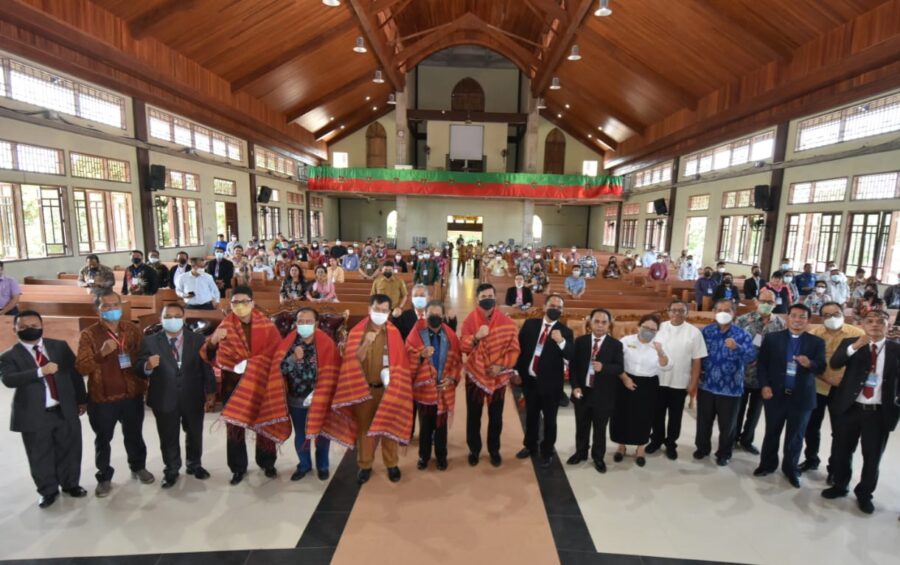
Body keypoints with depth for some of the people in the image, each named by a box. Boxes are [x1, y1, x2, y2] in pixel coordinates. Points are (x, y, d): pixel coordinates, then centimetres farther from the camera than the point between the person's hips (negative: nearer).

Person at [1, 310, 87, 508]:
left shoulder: (60, 346, 5)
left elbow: (75, 372, 9)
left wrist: (82, 399, 8)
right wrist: (40, 371, -32)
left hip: (66, 411, 2)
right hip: (34, 415, -2)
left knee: (69, 451, 14)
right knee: (41, 457, 11)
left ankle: (71, 484, 35)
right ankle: (48, 491, 32)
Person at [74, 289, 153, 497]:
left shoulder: (132, 329, 0)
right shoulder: (89, 334, -9)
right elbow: (81, 367, -15)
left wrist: (143, 384, -3)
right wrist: (101, 353, -31)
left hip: (132, 395, 2)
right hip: (101, 398, -2)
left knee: (134, 435, 18)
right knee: (103, 439, 13)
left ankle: (138, 467, 38)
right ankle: (104, 477, 31)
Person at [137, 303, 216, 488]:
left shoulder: (198, 339, -2)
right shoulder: (149, 341, -5)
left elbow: (206, 367, -2)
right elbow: (139, 370, -8)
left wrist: (210, 392, -4)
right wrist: (148, 366, -31)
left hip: (193, 398, 1)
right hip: (165, 399, -1)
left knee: (195, 434, 18)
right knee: (169, 438, 14)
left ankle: (194, 465, 40)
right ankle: (171, 470, 34)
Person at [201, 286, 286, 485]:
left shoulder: (266, 325, -5)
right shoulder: (226, 326, -5)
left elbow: (276, 350, -7)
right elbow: (211, 357, -11)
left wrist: (252, 364, -17)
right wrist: (213, 341, -32)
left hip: (260, 382, 0)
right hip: (234, 383, 0)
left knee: (264, 424, 11)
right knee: (234, 426, 8)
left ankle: (267, 463, 29)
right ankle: (238, 468, 25)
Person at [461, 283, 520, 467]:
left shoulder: (507, 322, -6)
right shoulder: (470, 320, -6)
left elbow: (514, 348, -4)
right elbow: (463, 347, -10)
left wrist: (501, 365, -16)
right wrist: (476, 337, -29)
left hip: (499, 376, 0)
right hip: (475, 374, 0)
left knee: (495, 416, 12)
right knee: (473, 415, 10)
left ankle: (494, 450, 31)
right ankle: (474, 450, 28)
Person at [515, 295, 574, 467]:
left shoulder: (565, 331, -7)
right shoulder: (530, 324, 1)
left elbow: (572, 357, -18)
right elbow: (520, 347, 6)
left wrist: (561, 341, -35)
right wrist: (517, 370, 1)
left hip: (550, 383, -3)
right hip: (529, 380, 3)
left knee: (550, 419, 11)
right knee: (531, 416, 20)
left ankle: (547, 452, 31)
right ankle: (530, 446, 40)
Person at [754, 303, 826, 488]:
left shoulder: (817, 342, 0)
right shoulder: (772, 338, -1)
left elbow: (821, 368, -6)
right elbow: (762, 364, 0)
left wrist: (810, 364, -28)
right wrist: (765, 386, -11)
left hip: (802, 397, 0)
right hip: (775, 395, 0)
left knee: (795, 437, 13)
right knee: (771, 433, 13)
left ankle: (791, 469, 30)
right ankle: (767, 464, 30)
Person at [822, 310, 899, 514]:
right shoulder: (850, 343, 0)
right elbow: (834, 363, -17)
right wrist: (856, 346, -28)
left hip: (879, 412, 0)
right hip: (850, 408, 0)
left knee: (872, 457, 9)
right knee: (841, 451, 12)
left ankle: (864, 494, 28)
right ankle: (840, 486, 31)